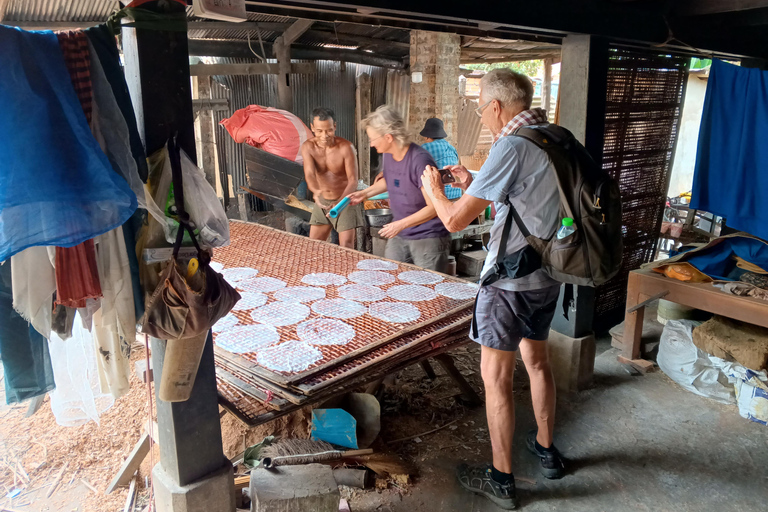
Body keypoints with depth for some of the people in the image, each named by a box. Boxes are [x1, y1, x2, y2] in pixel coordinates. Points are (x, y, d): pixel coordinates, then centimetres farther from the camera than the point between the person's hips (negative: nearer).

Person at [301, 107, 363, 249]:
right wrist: (316, 191, -50)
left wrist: (340, 202, -43)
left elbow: (353, 180, -25)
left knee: (346, 248, -7)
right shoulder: (308, 147, -13)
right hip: (322, 202, 4)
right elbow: (309, 174, -26)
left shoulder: (346, 147, -22)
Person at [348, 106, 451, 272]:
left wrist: (401, 224, -21)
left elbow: (434, 207, -22)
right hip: (399, 236, 8)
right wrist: (365, 193, 15)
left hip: (428, 239, -7)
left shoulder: (420, 160, -22)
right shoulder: (387, 155, 2)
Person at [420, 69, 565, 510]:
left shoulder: (512, 146, -20)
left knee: (496, 378, 4)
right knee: (536, 361, 23)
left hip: (511, 281, -9)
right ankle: (546, 449, 41)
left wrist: (434, 189, 1)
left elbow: (456, 220, -19)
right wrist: (472, 186, 18)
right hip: (547, 275, 9)